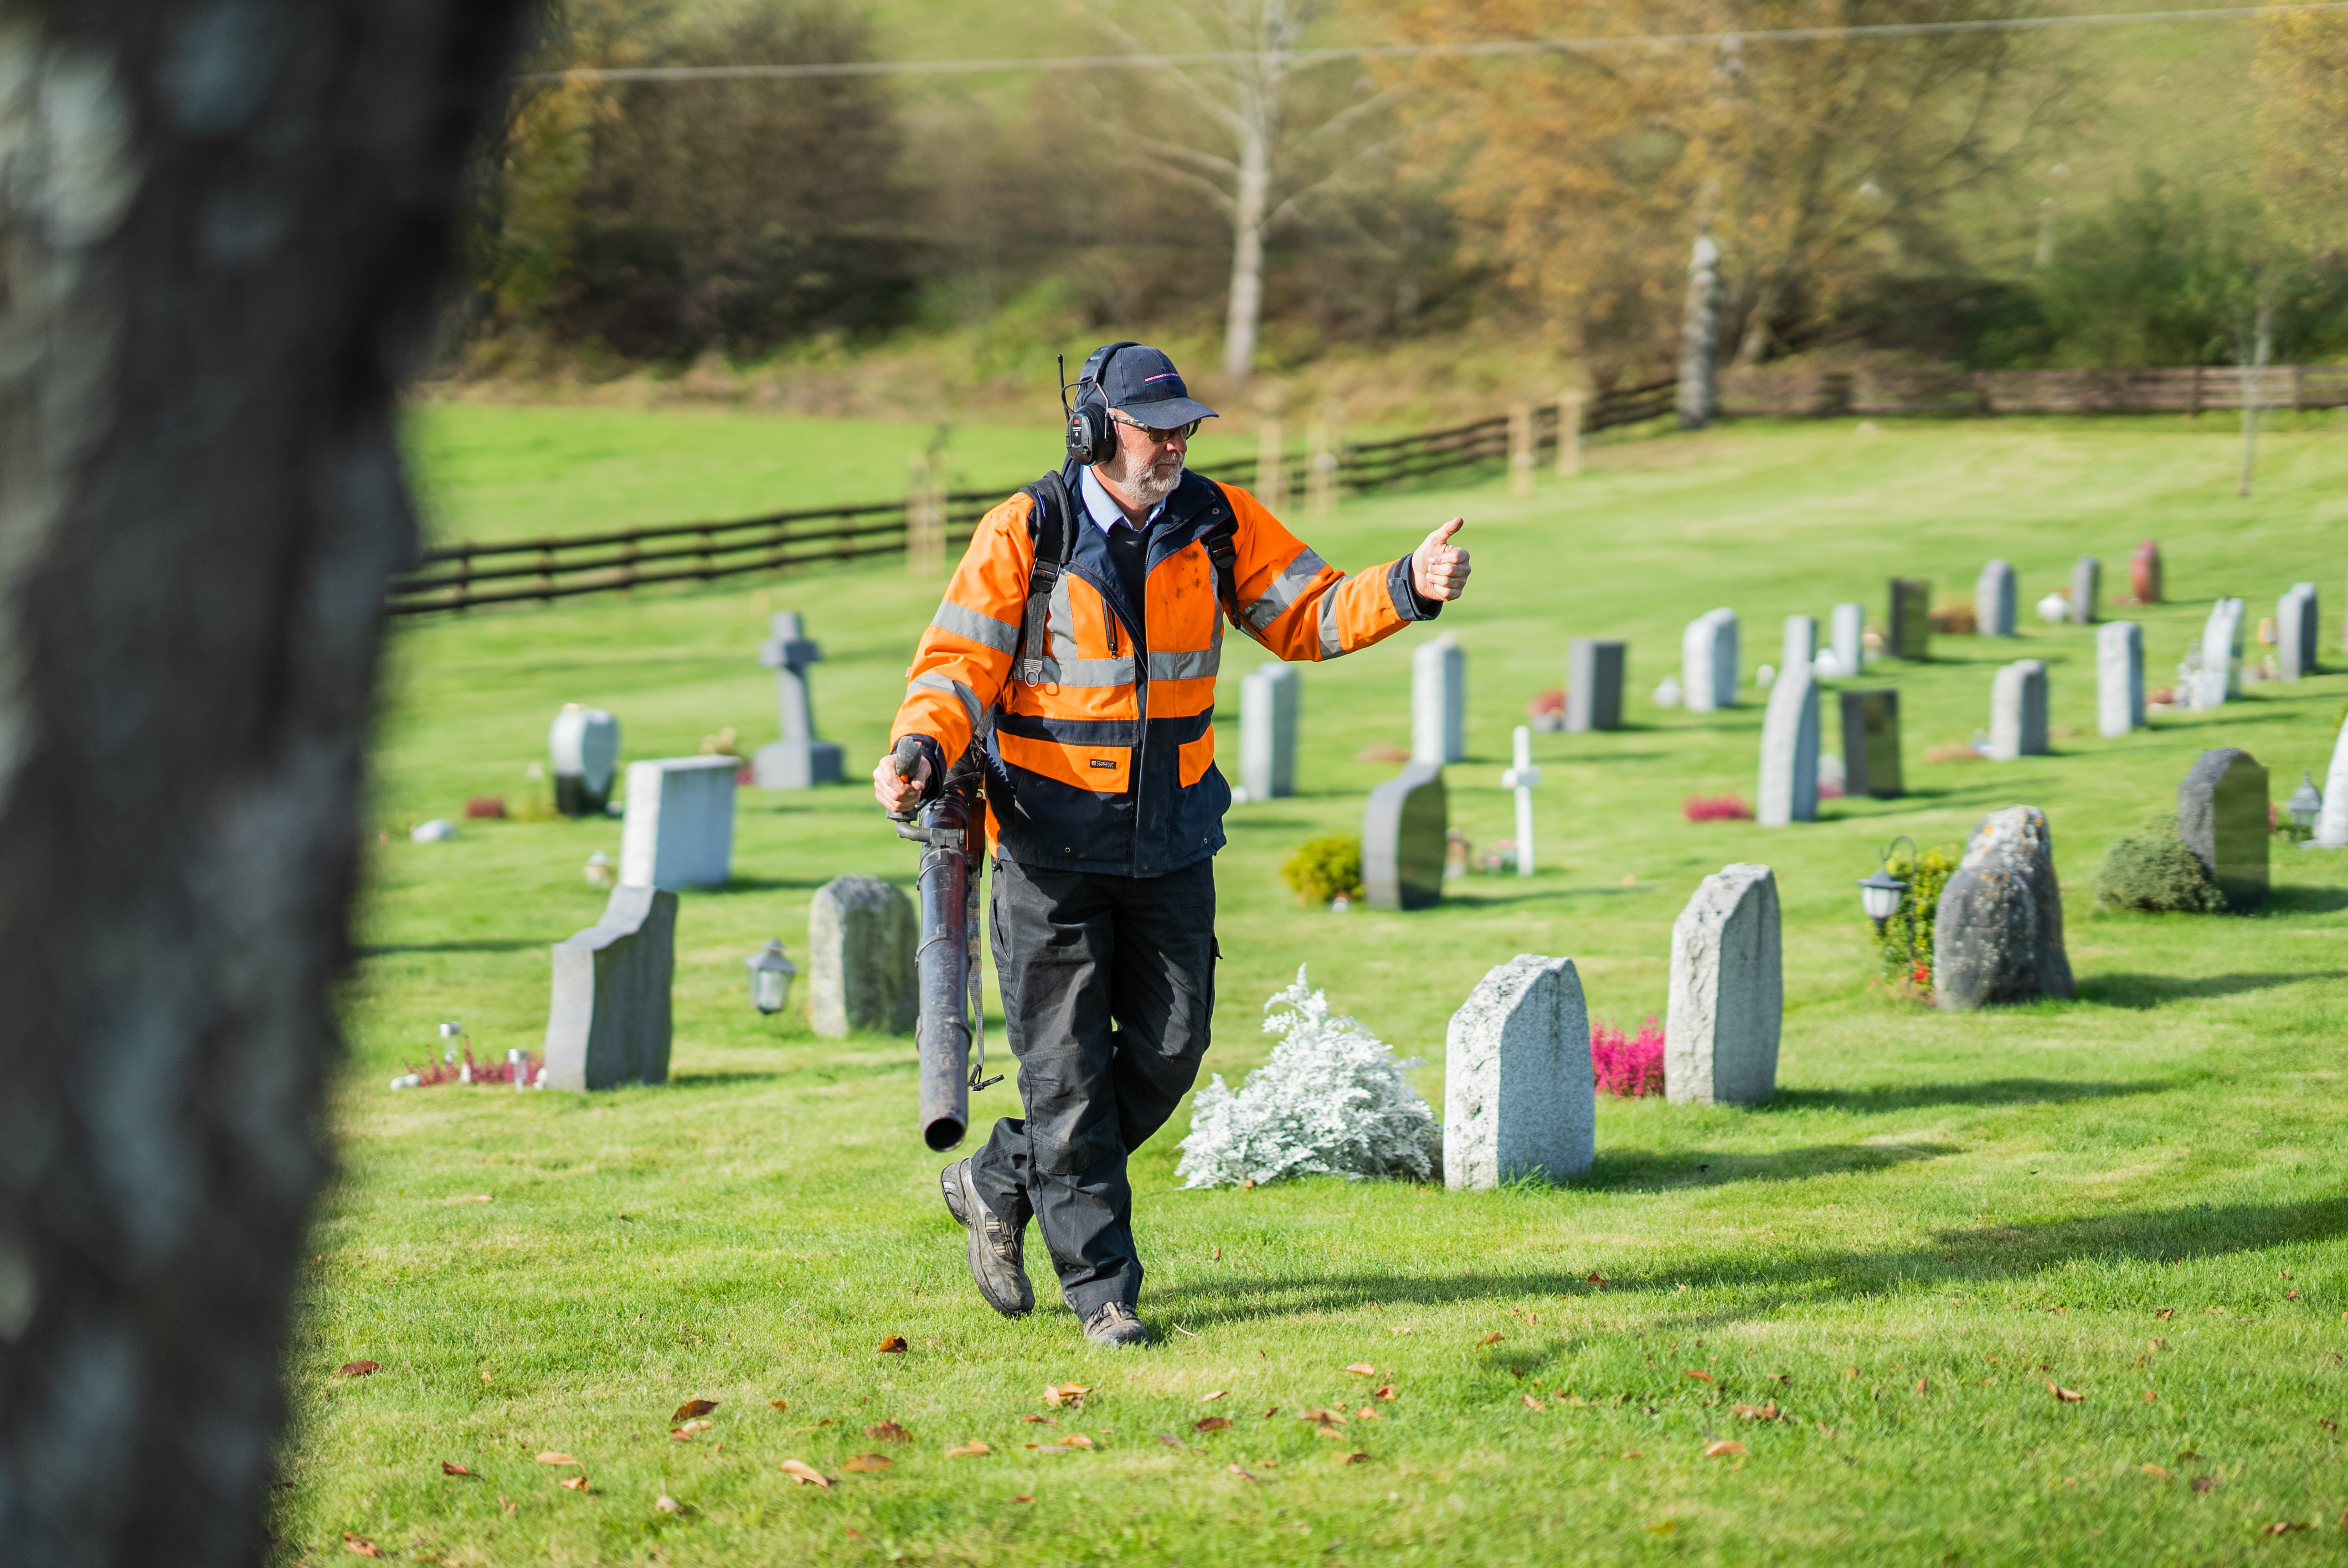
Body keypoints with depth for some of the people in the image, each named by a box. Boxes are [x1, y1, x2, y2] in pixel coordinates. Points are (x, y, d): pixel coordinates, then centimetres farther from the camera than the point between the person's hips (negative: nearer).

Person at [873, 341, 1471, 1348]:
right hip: (1051, 841, -4)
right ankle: (1100, 1286, 5)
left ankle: (1000, 1182, 27)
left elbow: (1306, 616, 2)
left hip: (1172, 839, 4)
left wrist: (1406, 588, -16)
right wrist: (918, 751, -32)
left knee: (1168, 1051, 7)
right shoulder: (1025, 535, -10)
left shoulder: (1219, 523, 1)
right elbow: (961, 662, -13)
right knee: (1069, 1068, -3)